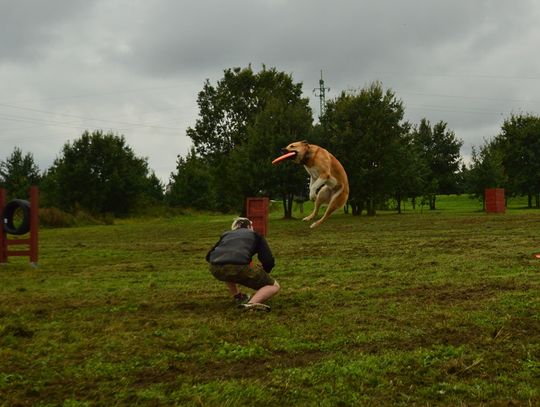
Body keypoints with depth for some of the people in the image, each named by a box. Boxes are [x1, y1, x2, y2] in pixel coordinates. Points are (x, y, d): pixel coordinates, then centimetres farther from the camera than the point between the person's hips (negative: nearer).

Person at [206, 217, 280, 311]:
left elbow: (208, 256, 37)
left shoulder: (226, 234, 34)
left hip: (215, 269, 5)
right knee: (274, 286, 12)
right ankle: (252, 303, -14)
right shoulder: (255, 235, 25)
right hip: (238, 267, -5)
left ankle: (238, 297, 29)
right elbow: (269, 261, 14)